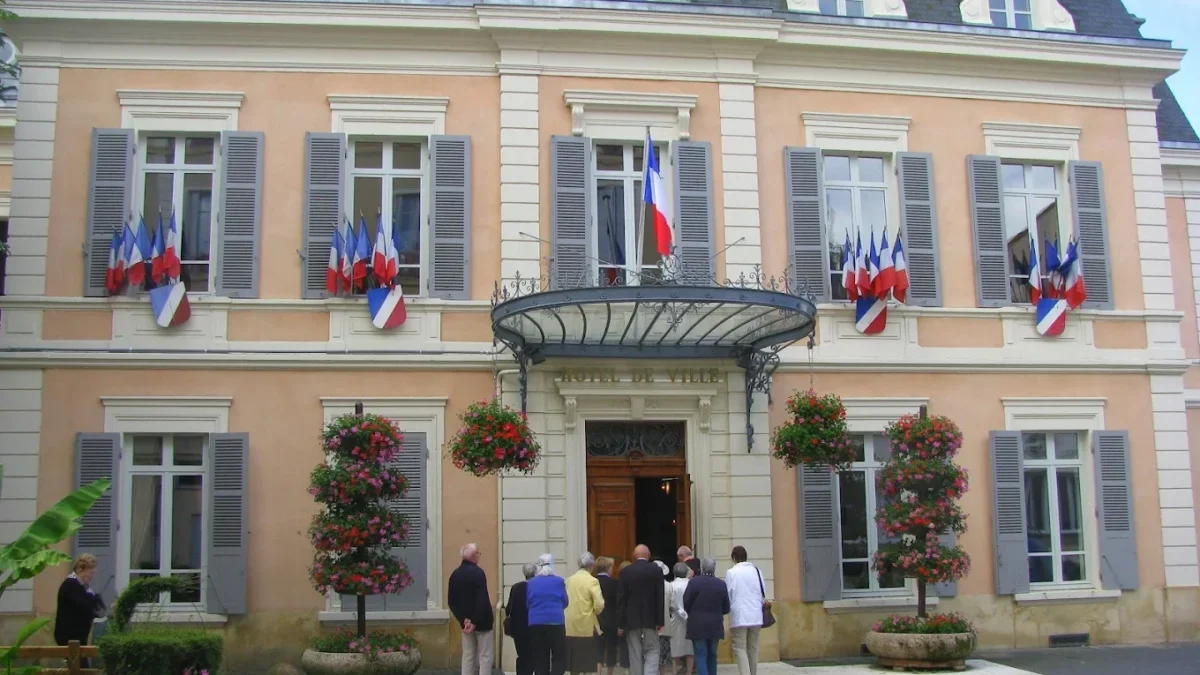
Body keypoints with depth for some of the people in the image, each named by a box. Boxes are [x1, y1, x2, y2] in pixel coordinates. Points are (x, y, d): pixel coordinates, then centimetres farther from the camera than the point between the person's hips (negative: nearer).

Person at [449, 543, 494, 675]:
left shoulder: (455, 574, 5)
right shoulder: (478, 572, -16)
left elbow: (451, 601, 4)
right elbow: (483, 600, -23)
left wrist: (463, 619, -2)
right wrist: (476, 621, -16)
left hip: (466, 622, 6)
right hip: (481, 621, -6)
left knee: (468, 656, 11)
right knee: (485, 656, 1)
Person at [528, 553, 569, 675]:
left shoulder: (531, 583, 5)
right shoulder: (558, 581, -1)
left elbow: (527, 604, 12)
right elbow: (564, 602, 8)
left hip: (535, 624, 3)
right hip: (555, 622, -3)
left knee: (539, 659, 8)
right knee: (559, 658, 2)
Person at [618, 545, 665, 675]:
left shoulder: (625, 571, -2)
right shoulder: (656, 570, -2)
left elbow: (622, 598, -3)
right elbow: (660, 597, -4)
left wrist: (621, 623, 2)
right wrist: (660, 621, 0)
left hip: (632, 619, 0)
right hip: (650, 618, 0)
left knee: (635, 654, 7)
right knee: (652, 651, 7)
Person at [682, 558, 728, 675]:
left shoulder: (693, 582, -9)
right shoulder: (721, 584, -1)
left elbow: (686, 603, -7)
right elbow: (726, 608, 1)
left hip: (697, 625, -3)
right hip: (715, 625, 3)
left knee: (701, 655, -2)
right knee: (712, 655, 15)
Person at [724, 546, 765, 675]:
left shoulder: (731, 572, -6)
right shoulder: (756, 570, 5)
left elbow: (728, 596, -4)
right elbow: (762, 594, 8)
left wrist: (728, 607, 12)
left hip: (739, 616, -4)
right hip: (756, 616, 4)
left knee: (740, 648, -2)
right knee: (753, 647, 14)